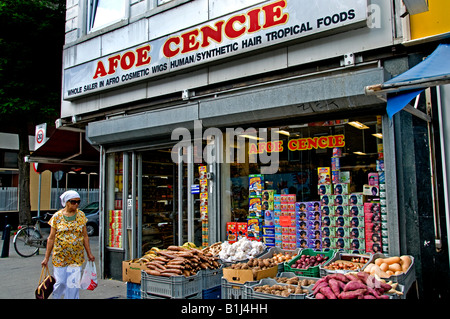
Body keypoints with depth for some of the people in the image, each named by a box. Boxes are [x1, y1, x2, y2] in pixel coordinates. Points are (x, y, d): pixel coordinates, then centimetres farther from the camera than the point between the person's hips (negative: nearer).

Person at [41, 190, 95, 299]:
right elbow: (51, 238, 1)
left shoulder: (81, 215, 4)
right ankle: (55, 296, 32)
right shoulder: (57, 216, -1)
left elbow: (85, 236, 8)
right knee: (60, 282, 4)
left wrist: (89, 253, 6)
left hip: (76, 257, 1)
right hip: (60, 256, -1)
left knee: (73, 284, 0)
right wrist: (46, 257, 0)